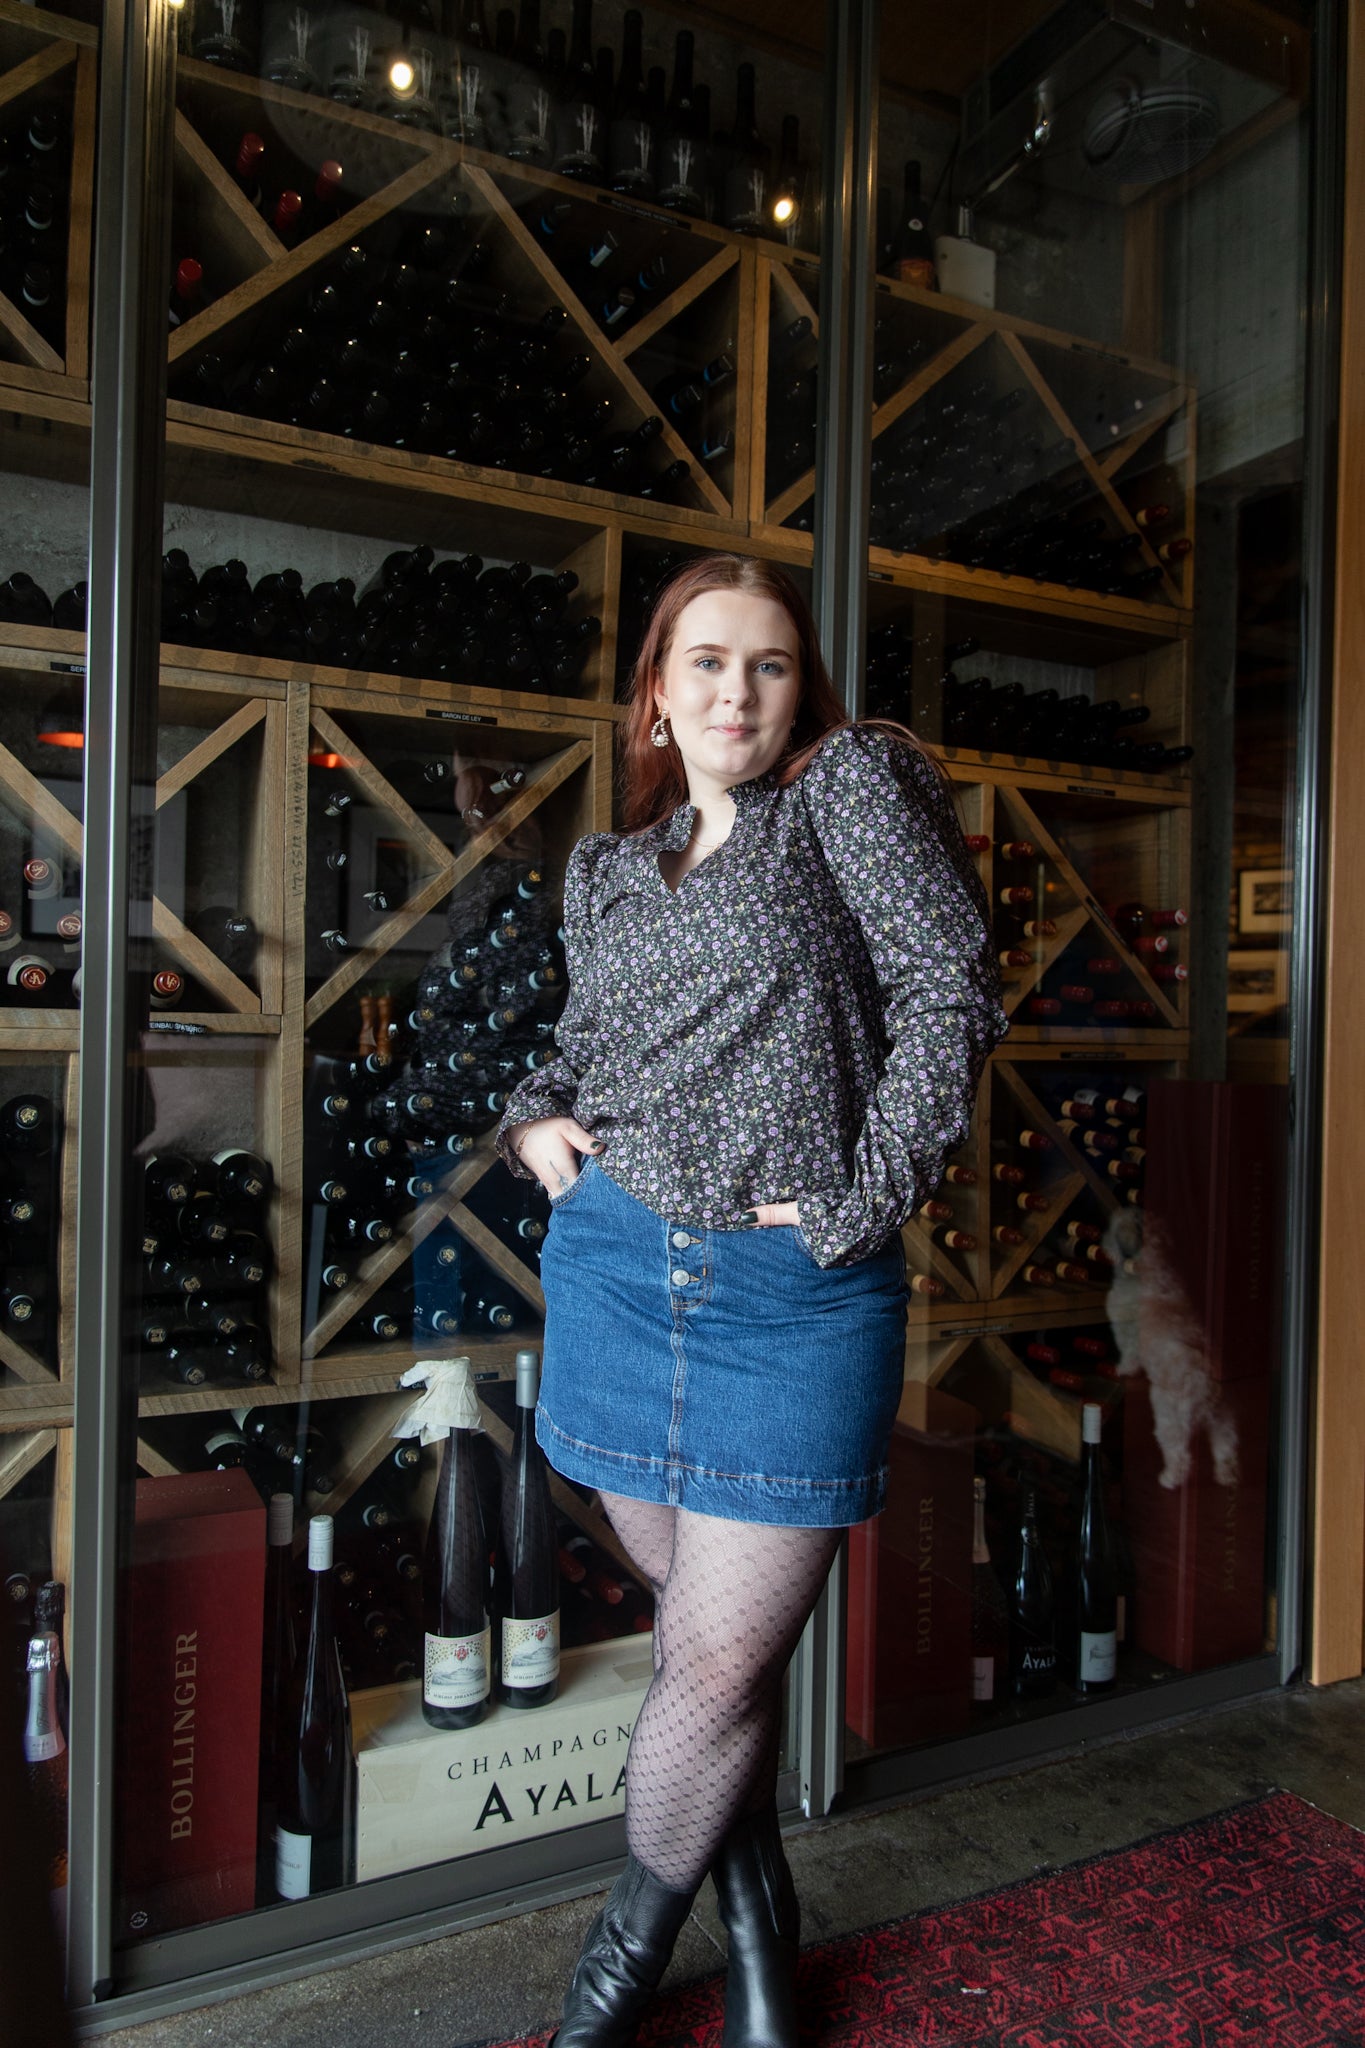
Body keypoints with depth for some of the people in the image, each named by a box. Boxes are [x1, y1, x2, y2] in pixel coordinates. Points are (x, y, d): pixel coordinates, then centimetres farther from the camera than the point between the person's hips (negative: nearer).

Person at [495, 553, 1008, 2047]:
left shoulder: (851, 781, 1)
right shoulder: (608, 871, 14)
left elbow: (950, 987, -8)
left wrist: (863, 1197, -11)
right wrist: (535, 1117, 3)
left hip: (800, 1293, -4)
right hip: (618, 1271, 4)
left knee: (721, 1662, 2)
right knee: (701, 1623, 15)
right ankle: (757, 1928, 39)